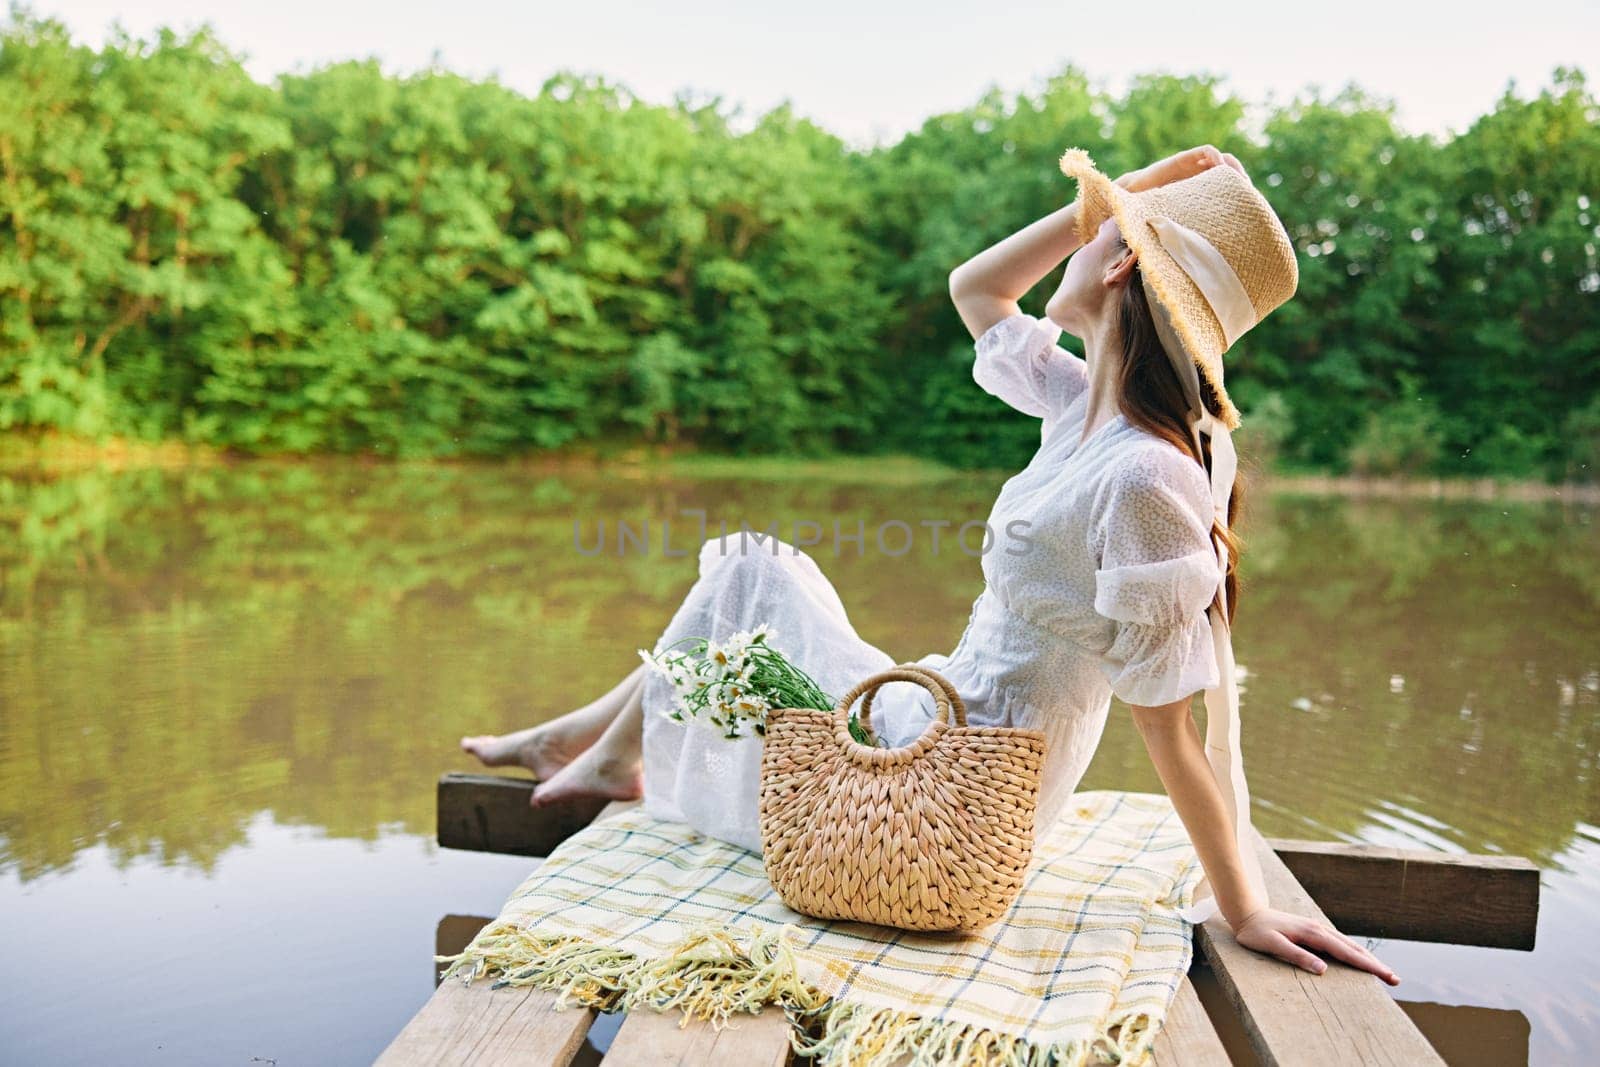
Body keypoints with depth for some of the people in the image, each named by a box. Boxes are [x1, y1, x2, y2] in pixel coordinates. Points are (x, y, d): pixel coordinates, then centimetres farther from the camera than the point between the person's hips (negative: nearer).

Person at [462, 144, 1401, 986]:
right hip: (952, 731, 8)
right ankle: (578, 739, 33)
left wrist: (1244, 910, -15)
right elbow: (973, 288, 10)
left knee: (751, 579, 9)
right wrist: (1128, 190, 3)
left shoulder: (1142, 476, -29)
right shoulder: (1092, 408, -3)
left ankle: (612, 754, 35)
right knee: (758, 568, 18)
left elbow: (1168, 722, -22)